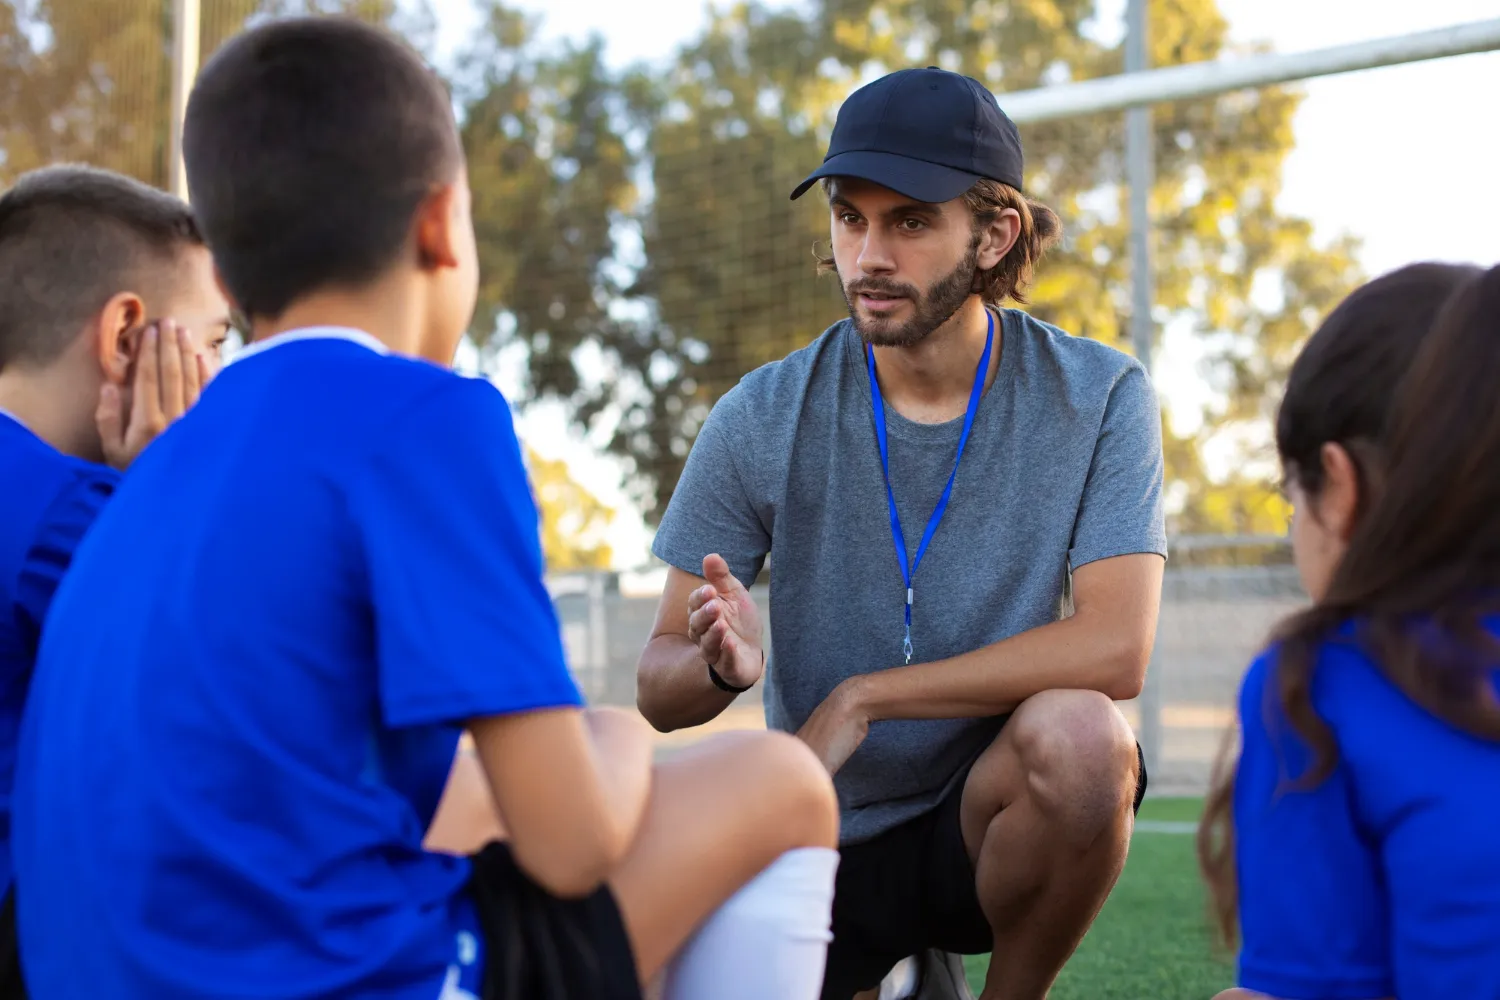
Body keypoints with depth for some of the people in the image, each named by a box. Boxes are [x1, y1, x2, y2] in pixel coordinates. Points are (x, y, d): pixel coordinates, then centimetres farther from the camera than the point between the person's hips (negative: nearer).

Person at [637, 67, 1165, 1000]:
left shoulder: (1098, 397, -9)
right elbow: (660, 689, -4)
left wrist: (860, 698, -20)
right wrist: (722, 665, -29)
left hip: (993, 818, -3)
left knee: (1077, 733, -33)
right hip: (827, 836, 3)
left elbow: (1116, 647, -21)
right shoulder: (763, 418, -7)